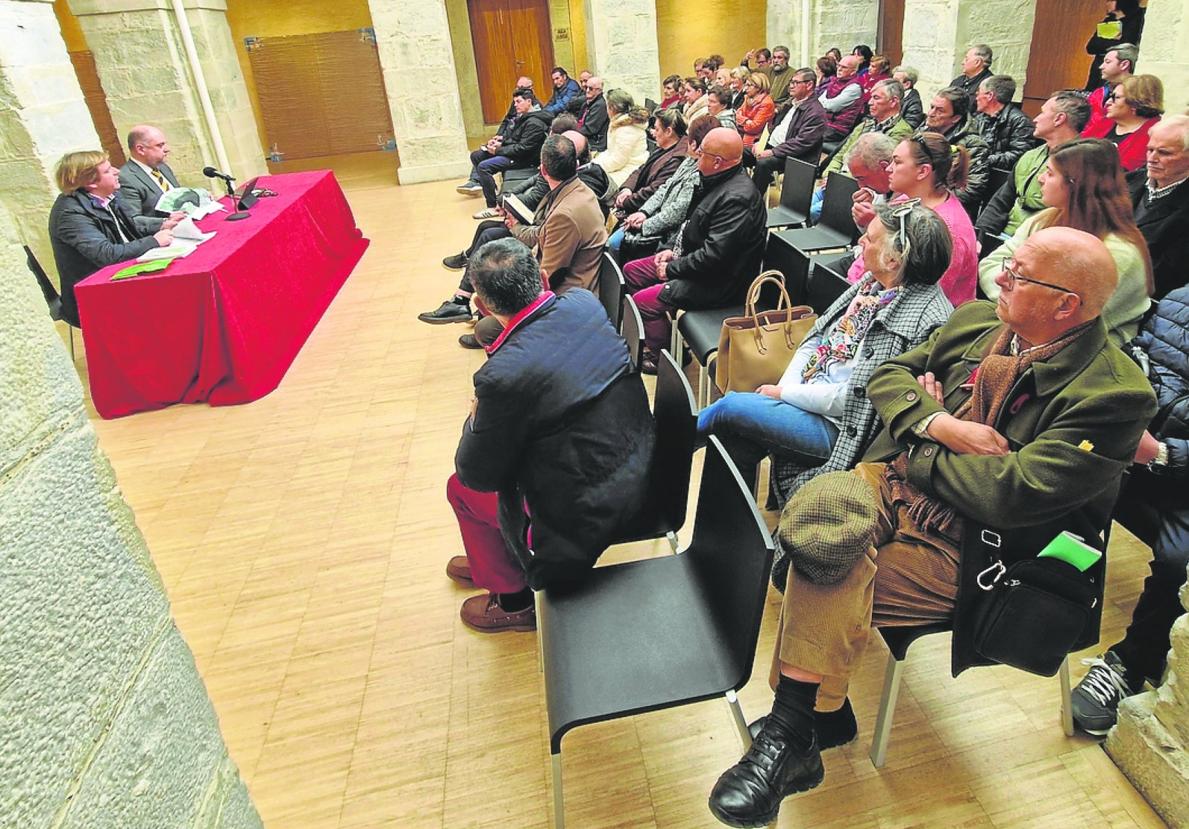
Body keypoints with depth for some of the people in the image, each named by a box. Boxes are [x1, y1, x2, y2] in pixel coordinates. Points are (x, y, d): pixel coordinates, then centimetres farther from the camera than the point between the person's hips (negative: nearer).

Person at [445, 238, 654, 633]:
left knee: (462, 488, 16)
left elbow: (477, 474, -11)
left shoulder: (504, 376, -29)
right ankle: (492, 559, 50)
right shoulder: (585, 303, -8)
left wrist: (475, 418, 4)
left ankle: (513, 601, 35)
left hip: (587, 516, -7)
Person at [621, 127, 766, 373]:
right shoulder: (715, 180, 5)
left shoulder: (738, 198, -27)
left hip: (718, 282, -11)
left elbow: (714, 255, -29)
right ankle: (653, 336, 23)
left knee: (644, 300, -21)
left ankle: (660, 359, 3)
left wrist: (672, 269, -18)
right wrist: (675, 252, 6)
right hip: (694, 259, 11)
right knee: (631, 271, 13)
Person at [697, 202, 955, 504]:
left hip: (838, 425, -8)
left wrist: (783, 392, -13)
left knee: (732, 406, -12)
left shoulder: (921, 319, -23)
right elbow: (817, 337, 9)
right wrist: (787, 385, -5)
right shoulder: (873, 282, 4)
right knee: (739, 444, -1)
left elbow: (853, 397, -23)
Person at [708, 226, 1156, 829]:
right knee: (823, 511, -27)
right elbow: (888, 375, 10)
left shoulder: (1113, 394, -13)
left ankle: (792, 735, -5)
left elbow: (1010, 493, -21)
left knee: (824, 585, -25)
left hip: (962, 548, -5)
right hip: (888, 484, 5)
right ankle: (820, 711, -12)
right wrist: (937, 425, -9)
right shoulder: (976, 322, 8)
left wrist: (920, 447, -8)